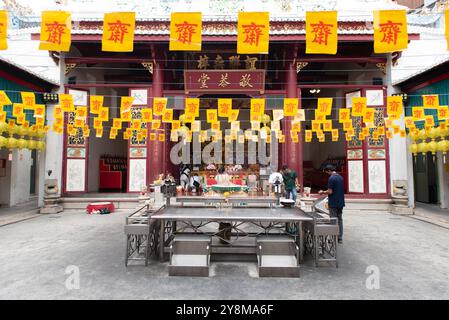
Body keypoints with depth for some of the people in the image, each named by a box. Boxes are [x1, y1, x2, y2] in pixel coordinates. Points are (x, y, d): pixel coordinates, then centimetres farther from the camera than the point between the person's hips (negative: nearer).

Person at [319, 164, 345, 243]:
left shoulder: (331, 178, -16)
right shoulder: (340, 177, 9)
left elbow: (330, 192, -20)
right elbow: (341, 190, 16)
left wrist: (322, 192, -3)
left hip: (333, 203, -8)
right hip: (341, 202, 8)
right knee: (340, 219, 13)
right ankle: (340, 238, 19)